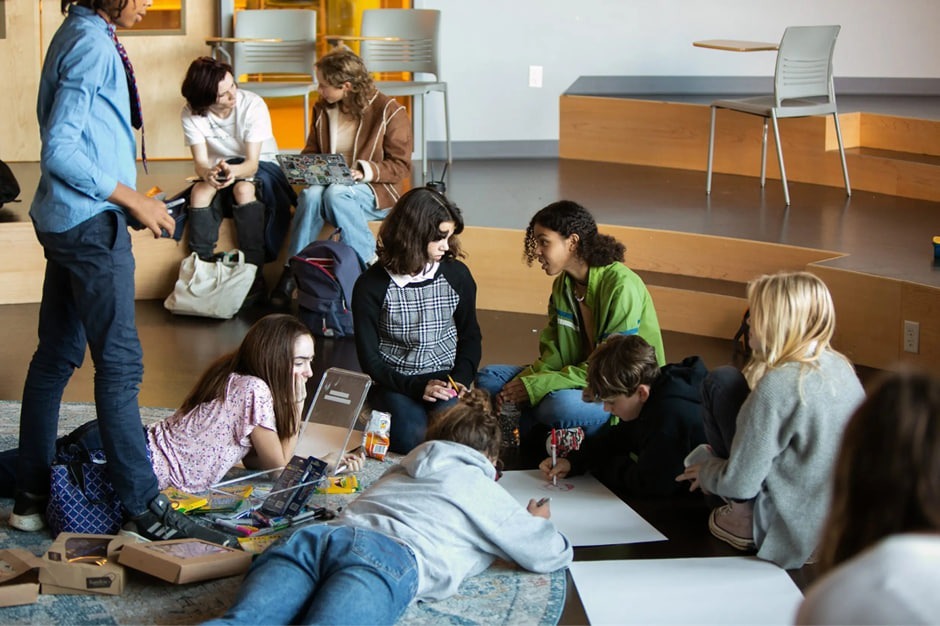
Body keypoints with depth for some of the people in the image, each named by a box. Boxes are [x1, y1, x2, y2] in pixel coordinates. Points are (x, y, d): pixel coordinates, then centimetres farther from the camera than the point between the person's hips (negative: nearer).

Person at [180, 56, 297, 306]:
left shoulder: (253, 105, -22)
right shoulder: (191, 114, -14)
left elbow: (252, 163, -23)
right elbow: (200, 162, -18)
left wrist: (232, 170, -47)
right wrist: (209, 173, -43)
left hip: (261, 168, -2)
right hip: (221, 170, 2)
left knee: (244, 189, -35)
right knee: (200, 190, -30)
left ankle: (254, 275, -31)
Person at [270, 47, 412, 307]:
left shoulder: (390, 112, -7)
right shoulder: (322, 109, 11)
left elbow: (401, 166, -7)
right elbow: (311, 151, 23)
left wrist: (367, 171, -23)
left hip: (376, 192, -4)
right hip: (330, 182, 4)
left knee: (336, 193, -38)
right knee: (311, 194, -33)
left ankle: (368, 264, -31)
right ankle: (292, 270, -31)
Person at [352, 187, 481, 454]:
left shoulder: (457, 275, 1)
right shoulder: (371, 286, -7)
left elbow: (470, 337, 13)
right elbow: (369, 359, -4)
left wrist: (460, 378, -6)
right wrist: (416, 388, -17)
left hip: (445, 378, 1)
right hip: (394, 383, -1)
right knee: (413, 437, -30)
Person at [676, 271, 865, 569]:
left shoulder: (778, 386, -23)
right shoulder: (841, 368, 1)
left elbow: (740, 482, -19)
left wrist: (704, 472, 5)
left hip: (794, 537, -8)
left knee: (721, 382, -4)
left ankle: (744, 516, 3)